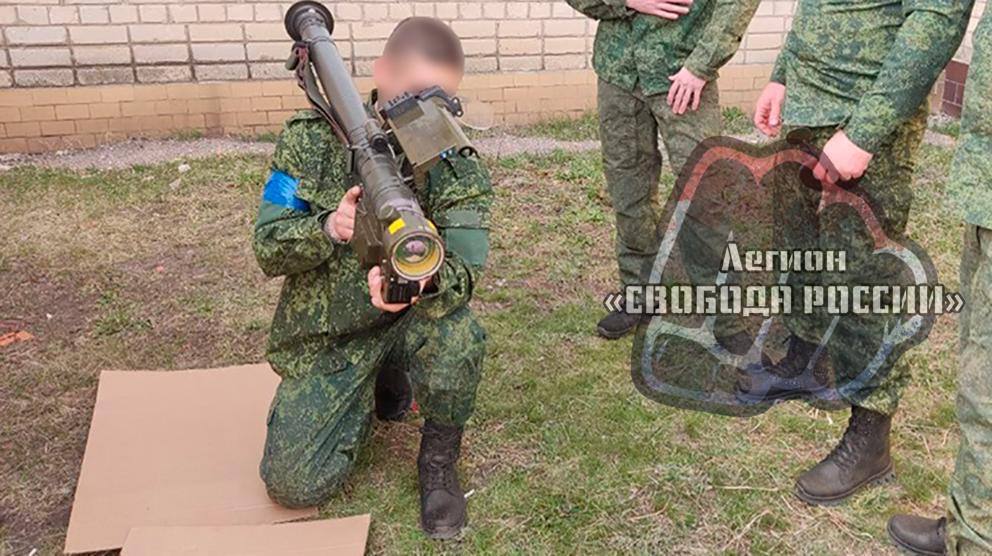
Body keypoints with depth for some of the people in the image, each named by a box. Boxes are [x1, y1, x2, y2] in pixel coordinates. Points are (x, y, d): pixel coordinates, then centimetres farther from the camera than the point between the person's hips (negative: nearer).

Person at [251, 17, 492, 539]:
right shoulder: (312, 138, -10)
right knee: (294, 483, -8)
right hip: (324, 337, 1)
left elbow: (462, 271, -25)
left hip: (408, 320, -1)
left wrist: (424, 281, -50)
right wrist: (328, 229, -32)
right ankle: (382, 383, 21)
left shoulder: (455, 165, -13)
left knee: (456, 335, -36)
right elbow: (268, 250, -10)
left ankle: (439, 461, -4)